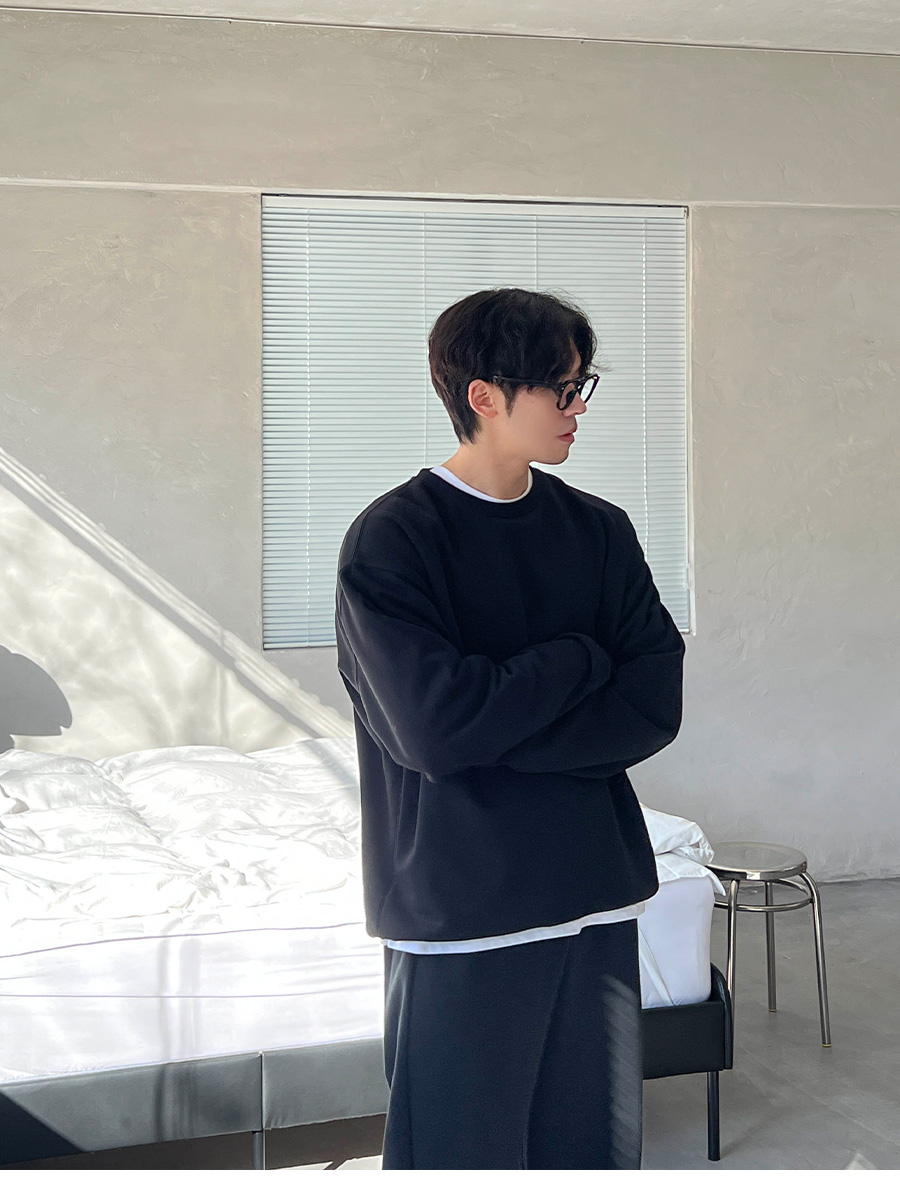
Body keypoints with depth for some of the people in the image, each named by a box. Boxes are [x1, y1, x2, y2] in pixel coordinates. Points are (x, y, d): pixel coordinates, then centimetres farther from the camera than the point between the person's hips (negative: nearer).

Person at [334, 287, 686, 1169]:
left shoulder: (600, 530, 6)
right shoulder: (389, 540, -9)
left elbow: (654, 708, -3)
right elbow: (434, 726, -21)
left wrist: (496, 726, -15)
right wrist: (582, 659, -9)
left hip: (597, 894, 5)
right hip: (460, 912, -4)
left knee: (598, 1138, 15)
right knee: (463, 1145, 7)